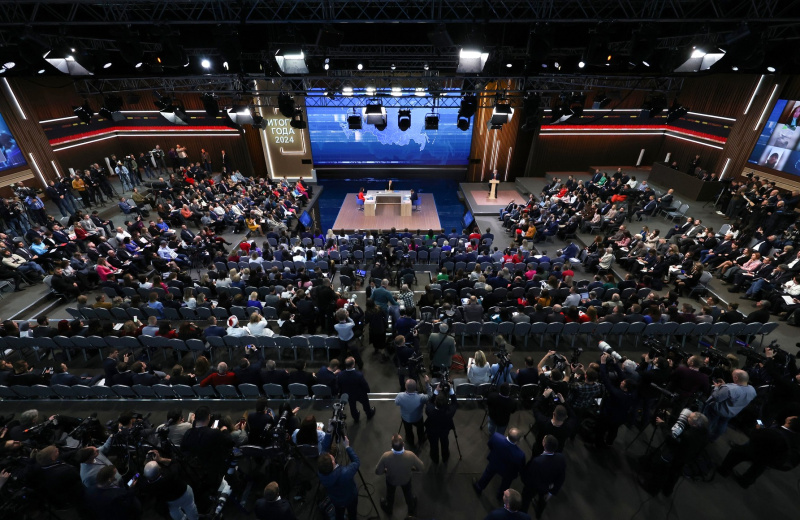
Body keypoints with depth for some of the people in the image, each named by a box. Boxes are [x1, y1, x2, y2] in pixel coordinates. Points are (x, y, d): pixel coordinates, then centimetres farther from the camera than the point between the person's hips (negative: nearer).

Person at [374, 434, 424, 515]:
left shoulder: (385, 456, -41)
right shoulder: (410, 455, -40)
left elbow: (377, 472, -24)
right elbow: (422, 467, -21)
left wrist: (386, 470, -4)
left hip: (391, 480, 0)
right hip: (406, 479, 1)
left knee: (390, 495, 34)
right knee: (408, 494, 35)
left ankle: (388, 509, 64)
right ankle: (411, 510, 64)